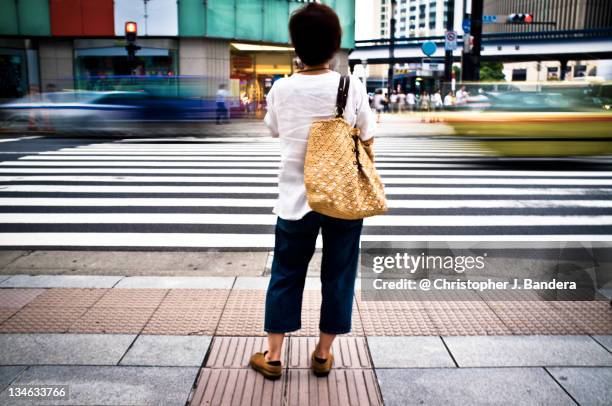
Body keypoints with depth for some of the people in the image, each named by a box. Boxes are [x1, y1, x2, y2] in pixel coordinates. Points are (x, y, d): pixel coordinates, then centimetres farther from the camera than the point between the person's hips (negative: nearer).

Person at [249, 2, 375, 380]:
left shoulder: (281, 89, -5)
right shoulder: (352, 86, -9)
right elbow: (367, 140, -3)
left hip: (297, 200, 1)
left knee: (286, 277, 14)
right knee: (338, 276, 14)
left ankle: (273, 356, 24)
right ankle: (324, 354, 27)